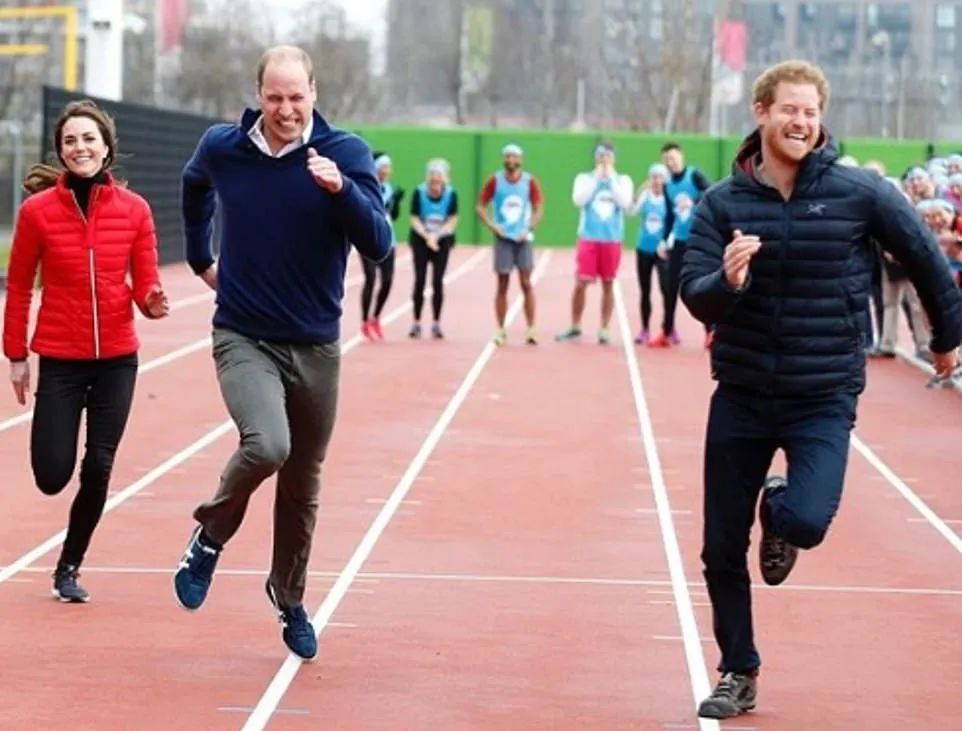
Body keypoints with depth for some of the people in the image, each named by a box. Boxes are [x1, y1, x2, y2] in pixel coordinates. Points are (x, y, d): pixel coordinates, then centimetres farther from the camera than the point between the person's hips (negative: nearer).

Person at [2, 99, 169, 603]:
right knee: (52, 476, -4)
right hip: (60, 359, -1)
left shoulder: (134, 209, -2)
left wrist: (152, 302, -20)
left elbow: (144, 283, 3)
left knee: (98, 469, 0)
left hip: (117, 358, 1)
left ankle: (69, 568, 19)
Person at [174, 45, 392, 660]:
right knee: (266, 446, -27)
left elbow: (379, 247, -19)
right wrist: (200, 258, 22)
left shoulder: (346, 153, -10)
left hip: (316, 346, 1)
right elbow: (195, 188, 21)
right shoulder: (222, 148, -4)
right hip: (244, 337, -1)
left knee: (303, 488, 11)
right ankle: (210, 538, 1)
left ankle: (290, 599, 35)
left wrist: (342, 189, -33)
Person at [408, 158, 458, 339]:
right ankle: (416, 323, 4)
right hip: (421, 240, 0)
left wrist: (436, 235, -22)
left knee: (438, 282, -2)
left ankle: (436, 324, 6)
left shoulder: (451, 194, -13)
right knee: (420, 280, -3)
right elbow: (415, 219, -11)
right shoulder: (419, 192, -15)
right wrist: (427, 236, -25)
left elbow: (452, 221, -10)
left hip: (442, 241, 0)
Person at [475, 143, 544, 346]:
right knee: (502, 285, 2)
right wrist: (492, 225, -8)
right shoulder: (495, 181, 0)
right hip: (503, 238, 0)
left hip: (522, 238, 0)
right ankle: (500, 330, 9)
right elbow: (481, 206, 5)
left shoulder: (530, 181, 0)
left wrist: (529, 229, -7)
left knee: (526, 284, -4)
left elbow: (538, 209, 5)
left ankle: (531, 330, 0)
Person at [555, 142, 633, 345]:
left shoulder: (623, 180, 7)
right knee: (580, 283, -3)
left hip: (612, 240, 0)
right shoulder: (584, 178, 6)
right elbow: (578, 200, -11)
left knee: (608, 284, 4)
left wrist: (611, 178, -10)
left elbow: (625, 203, -11)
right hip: (589, 238, 0)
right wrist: (596, 178, -10)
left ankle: (604, 329, 11)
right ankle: (575, 327, 9)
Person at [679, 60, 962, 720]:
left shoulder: (860, 193, -9)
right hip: (742, 395, 2)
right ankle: (739, 674, 27)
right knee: (721, 552, 6)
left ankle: (777, 514, 15)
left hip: (824, 398, -2)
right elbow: (695, 296, -11)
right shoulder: (724, 202, -5)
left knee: (807, 522, -23)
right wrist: (727, 281, -33)